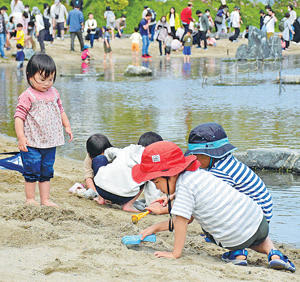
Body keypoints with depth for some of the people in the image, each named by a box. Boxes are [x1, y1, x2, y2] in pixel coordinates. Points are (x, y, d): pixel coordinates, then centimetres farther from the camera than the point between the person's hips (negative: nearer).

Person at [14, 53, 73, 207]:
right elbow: (19, 116, -15)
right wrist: (21, 137, -21)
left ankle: (45, 199, 20)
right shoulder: (27, 96, -13)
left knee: (46, 172, 12)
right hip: (32, 143, -6)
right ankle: (30, 199, 13)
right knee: (32, 172, 0)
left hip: (50, 142, 6)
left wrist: (67, 126, 21)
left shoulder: (53, 93, 8)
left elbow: (60, 111, 24)